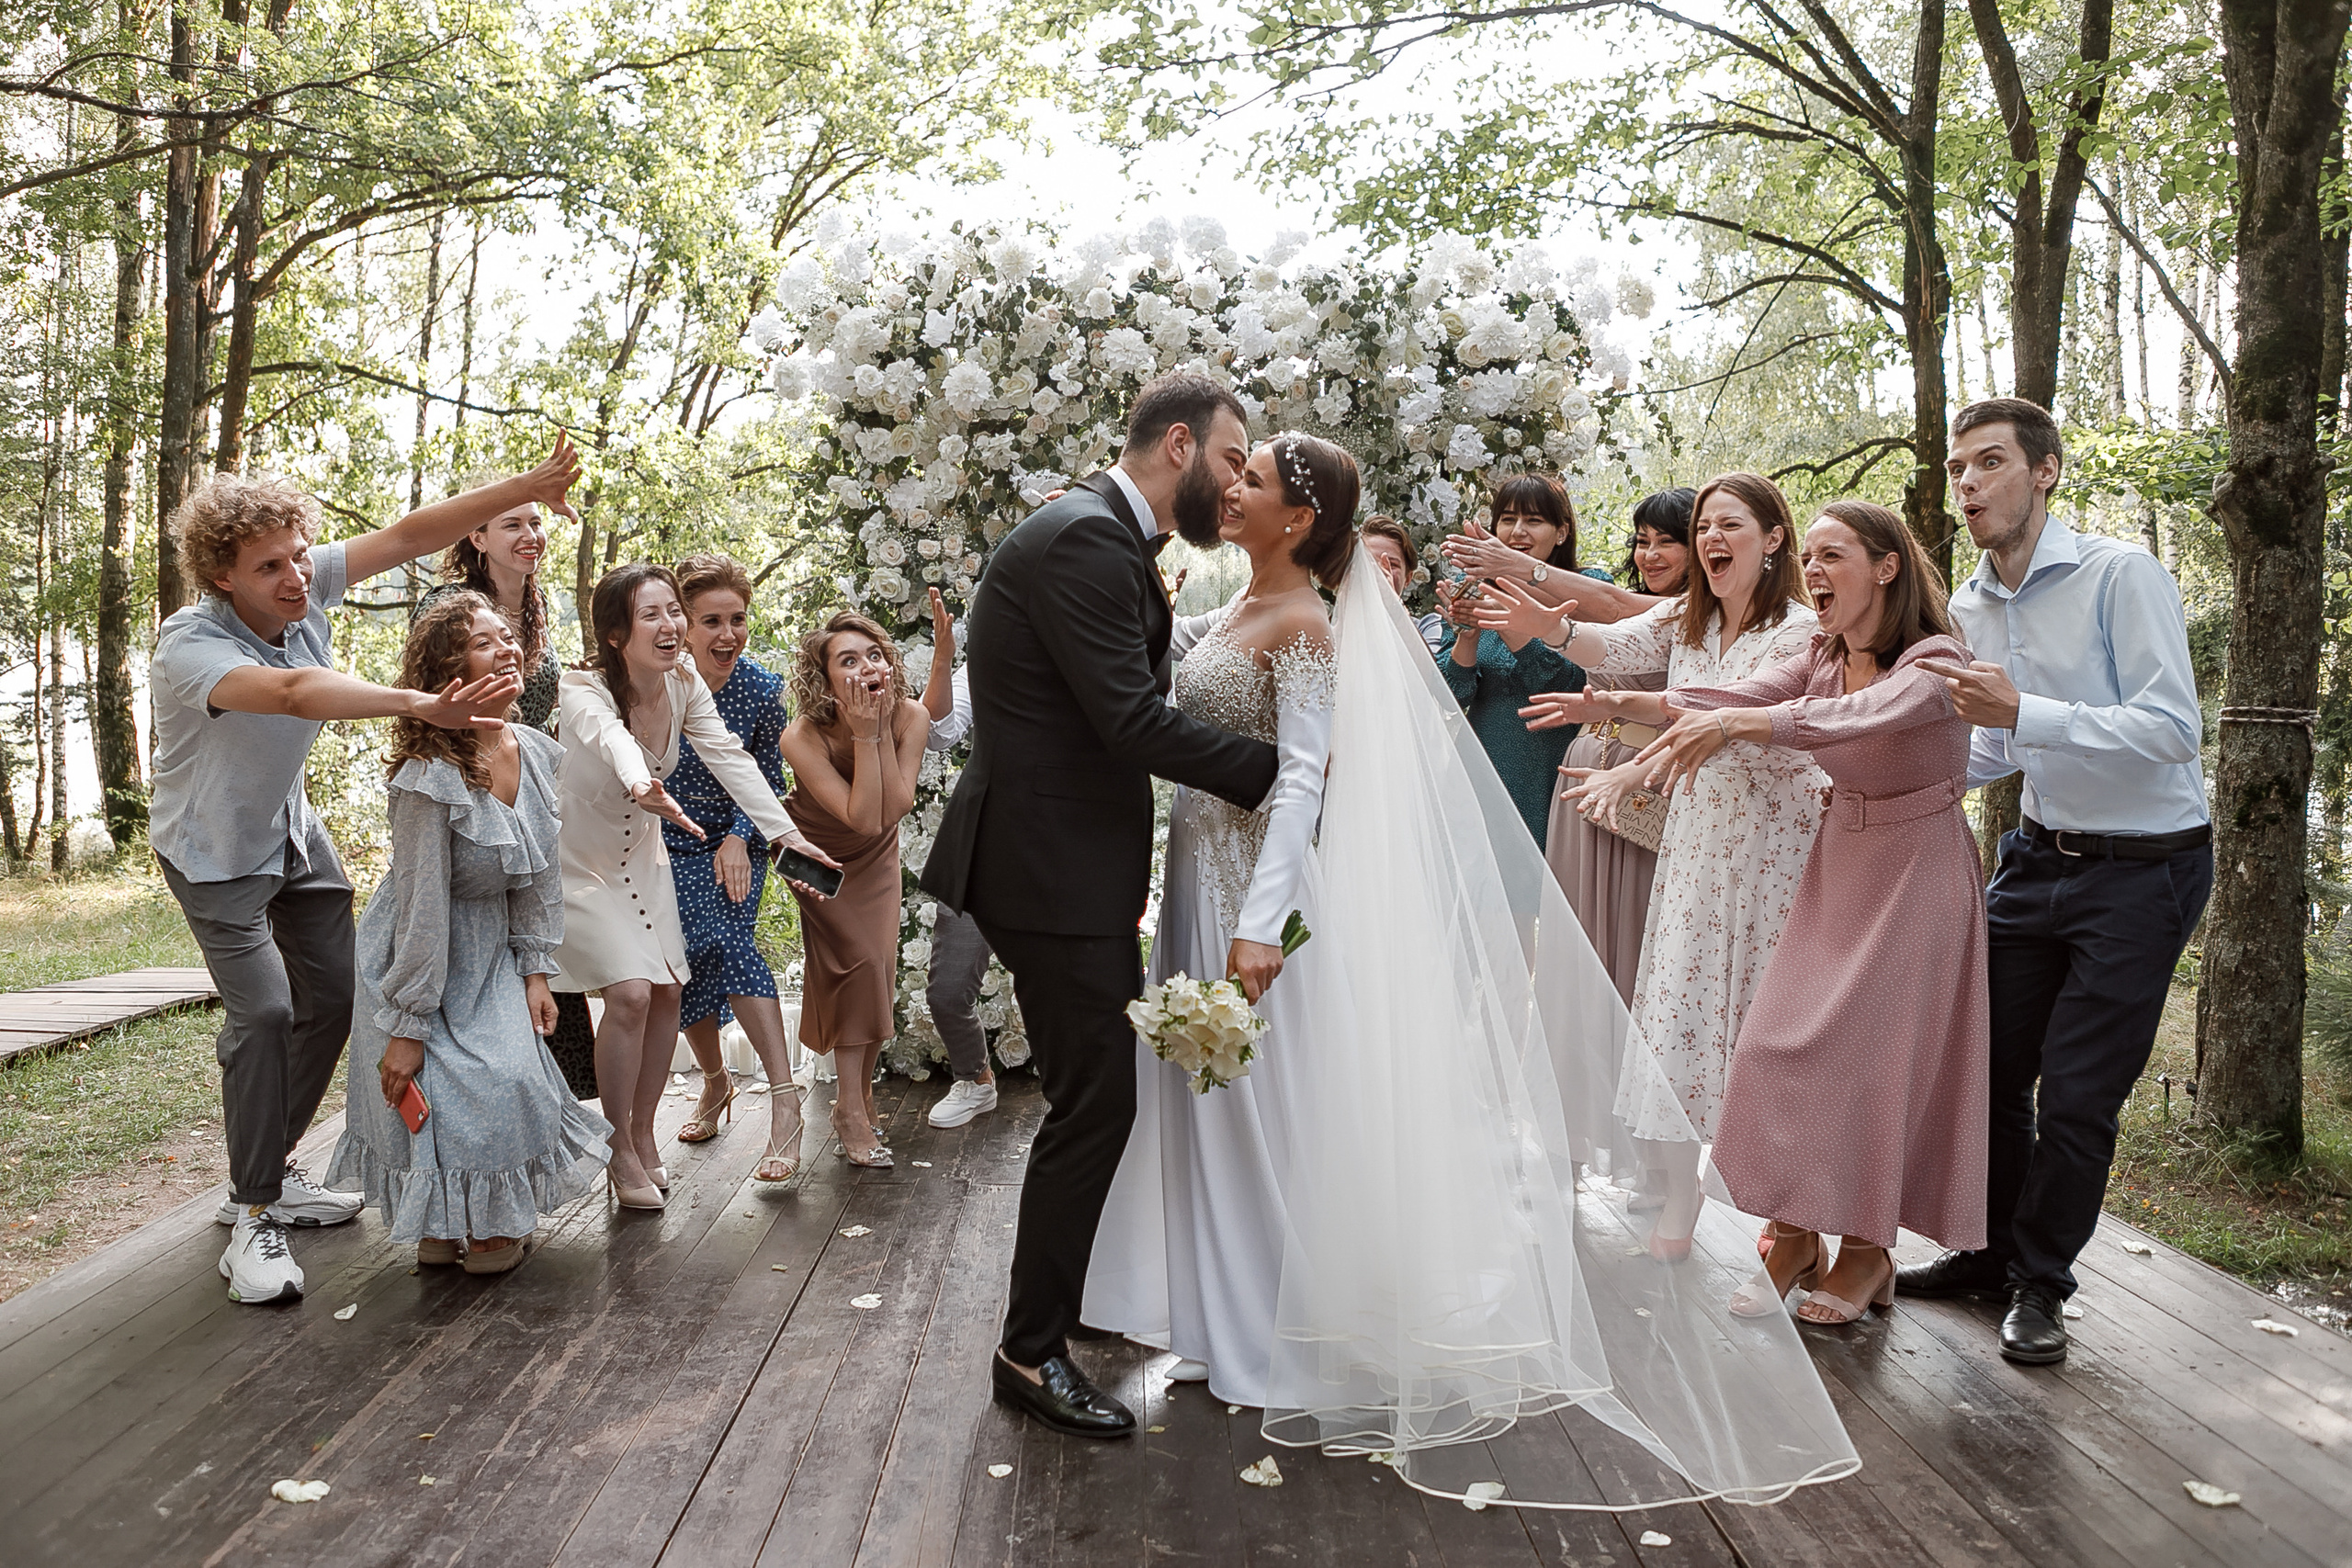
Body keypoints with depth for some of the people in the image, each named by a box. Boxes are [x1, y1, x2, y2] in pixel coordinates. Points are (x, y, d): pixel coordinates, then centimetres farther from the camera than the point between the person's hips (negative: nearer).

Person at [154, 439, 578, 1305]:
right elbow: (291, 692, -53)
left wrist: (527, 486, -24)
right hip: (217, 852, -7)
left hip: (292, 830, 7)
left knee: (332, 999, 8)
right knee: (263, 1010, -17)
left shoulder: (304, 587, -16)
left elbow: (410, 534, -15)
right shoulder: (188, 646, -33)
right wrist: (419, 705, -66)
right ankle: (254, 1216, -6)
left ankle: (267, 1172, 24)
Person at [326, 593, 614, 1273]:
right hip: (419, 957, -5)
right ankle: (441, 1221, 25)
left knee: (517, 1081, -5)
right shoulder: (429, 778, -27)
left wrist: (535, 972, 1)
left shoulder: (537, 754, -7)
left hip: (492, 955, 5)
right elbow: (423, 907, -25)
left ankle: (499, 1219, 21)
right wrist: (408, 1026, -20)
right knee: (434, 1095, -4)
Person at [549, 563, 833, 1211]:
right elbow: (610, 736, -52)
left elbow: (729, 757, -16)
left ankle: (643, 1133, 21)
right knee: (630, 991, -18)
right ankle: (621, 1154, -2)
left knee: (669, 988, 3)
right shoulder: (584, 690, -29)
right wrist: (641, 785, -76)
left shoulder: (684, 682, -11)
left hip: (640, 852, 6)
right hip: (579, 857, -6)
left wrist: (785, 832, -29)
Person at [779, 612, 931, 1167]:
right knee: (857, 960, -16)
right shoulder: (803, 737, -32)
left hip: (876, 860, 3)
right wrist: (864, 733, -41)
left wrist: (882, 728, -35)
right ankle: (853, 1109, -8)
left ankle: (856, 1095, 17)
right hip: (817, 856, -3)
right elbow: (862, 818, -37)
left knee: (876, 967, -2)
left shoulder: (910, 717, -23)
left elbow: (896, 808, -30)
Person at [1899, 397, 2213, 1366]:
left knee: (2076, 1097, -2)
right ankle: (1987, 1256, 30)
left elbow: (2175, 729, -27)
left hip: (2144, 869, -6)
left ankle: (2041, 1285, 18)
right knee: (1992, 1066, 11)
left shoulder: (2122, 576, -18)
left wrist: (2024, 713, -36)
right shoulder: (1969, 608, 4)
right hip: (2040, 855, 7)